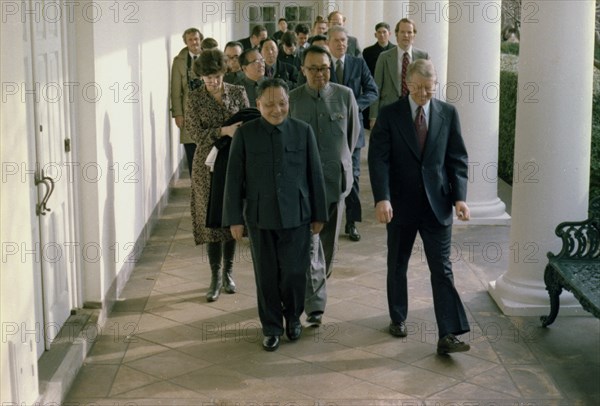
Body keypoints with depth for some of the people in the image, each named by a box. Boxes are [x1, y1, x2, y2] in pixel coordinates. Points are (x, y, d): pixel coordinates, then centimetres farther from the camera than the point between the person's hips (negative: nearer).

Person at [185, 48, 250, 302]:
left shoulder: (238, 93, 2)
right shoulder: (195, 99, -2)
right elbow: (194, 133, -9)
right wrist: (224, 131, -22)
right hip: (208, 165, -2)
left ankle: (228, 272, 22)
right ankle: (215, 277, 8)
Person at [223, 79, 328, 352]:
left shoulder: (303, 131, -2)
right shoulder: (245, 134, -4)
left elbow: (315, 175, 3)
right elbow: (234, 179, 0)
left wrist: (319, 215, 4)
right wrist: (235, 218, -1)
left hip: (296, 216, 0)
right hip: (260, 217, 0)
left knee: (294, 273, 2)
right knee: (267, 275, 8)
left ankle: (293, 317, 30)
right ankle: (271, 328, 25)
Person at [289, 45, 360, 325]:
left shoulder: (345, 95, -3)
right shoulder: (292, 99, -6)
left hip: (336, 177, 3)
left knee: (328, 241, 15)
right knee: (309, 240, -10)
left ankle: (313, 288, 37)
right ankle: (315, 303, -7)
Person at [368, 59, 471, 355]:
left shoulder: (448, 114, 2)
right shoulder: (389, 114, -3)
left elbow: (458, 159, 3)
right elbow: (379, 159, -10)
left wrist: (460, 197, -9)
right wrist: (382, 198, -22)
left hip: (437, 205, 0)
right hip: (401, 204, 0)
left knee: (442, 269, -4)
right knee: (397, 265, 15)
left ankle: (448, 335, -4)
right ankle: (398, 319, 34)